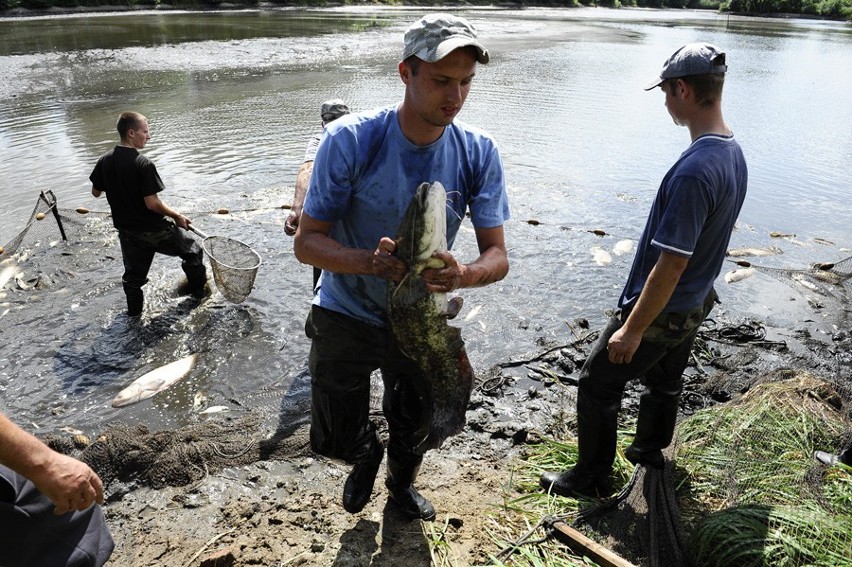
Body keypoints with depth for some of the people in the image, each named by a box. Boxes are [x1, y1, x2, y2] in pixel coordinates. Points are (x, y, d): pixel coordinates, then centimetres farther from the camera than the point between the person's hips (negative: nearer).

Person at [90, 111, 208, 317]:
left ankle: (134, 309, 36)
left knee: (133, 273, 22)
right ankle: (198, 289, 29)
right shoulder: (143, 164, -23)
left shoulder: (105, 160, -3)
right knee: (192, 251, 16)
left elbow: (96, 192, 9)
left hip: (127, 230, 6)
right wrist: (177, 216, -10)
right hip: (154, 230, -6)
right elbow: (152, 203, -23)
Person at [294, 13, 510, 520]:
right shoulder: (350, 140, -24)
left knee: (415, 432, 23)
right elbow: (307, 241, -21)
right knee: (335, 440, 8)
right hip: (347, 314, -2)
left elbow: (498, 255, -15)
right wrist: (369, 261, -41)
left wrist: (463, 275, -39)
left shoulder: (479, 153, -16)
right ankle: (366, 456, 48)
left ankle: (402, 483, 60)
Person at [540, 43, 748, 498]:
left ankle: (592, 477, 24)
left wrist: (633, 329, -20)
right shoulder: (734, 154, 0)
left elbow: (672, 264, -29)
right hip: (695, 305, 9)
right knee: (664, 384, 27)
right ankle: (649, 453, 49)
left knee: (597, 387, 8)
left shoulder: (693, 170, -31)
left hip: (660, 312, -9)